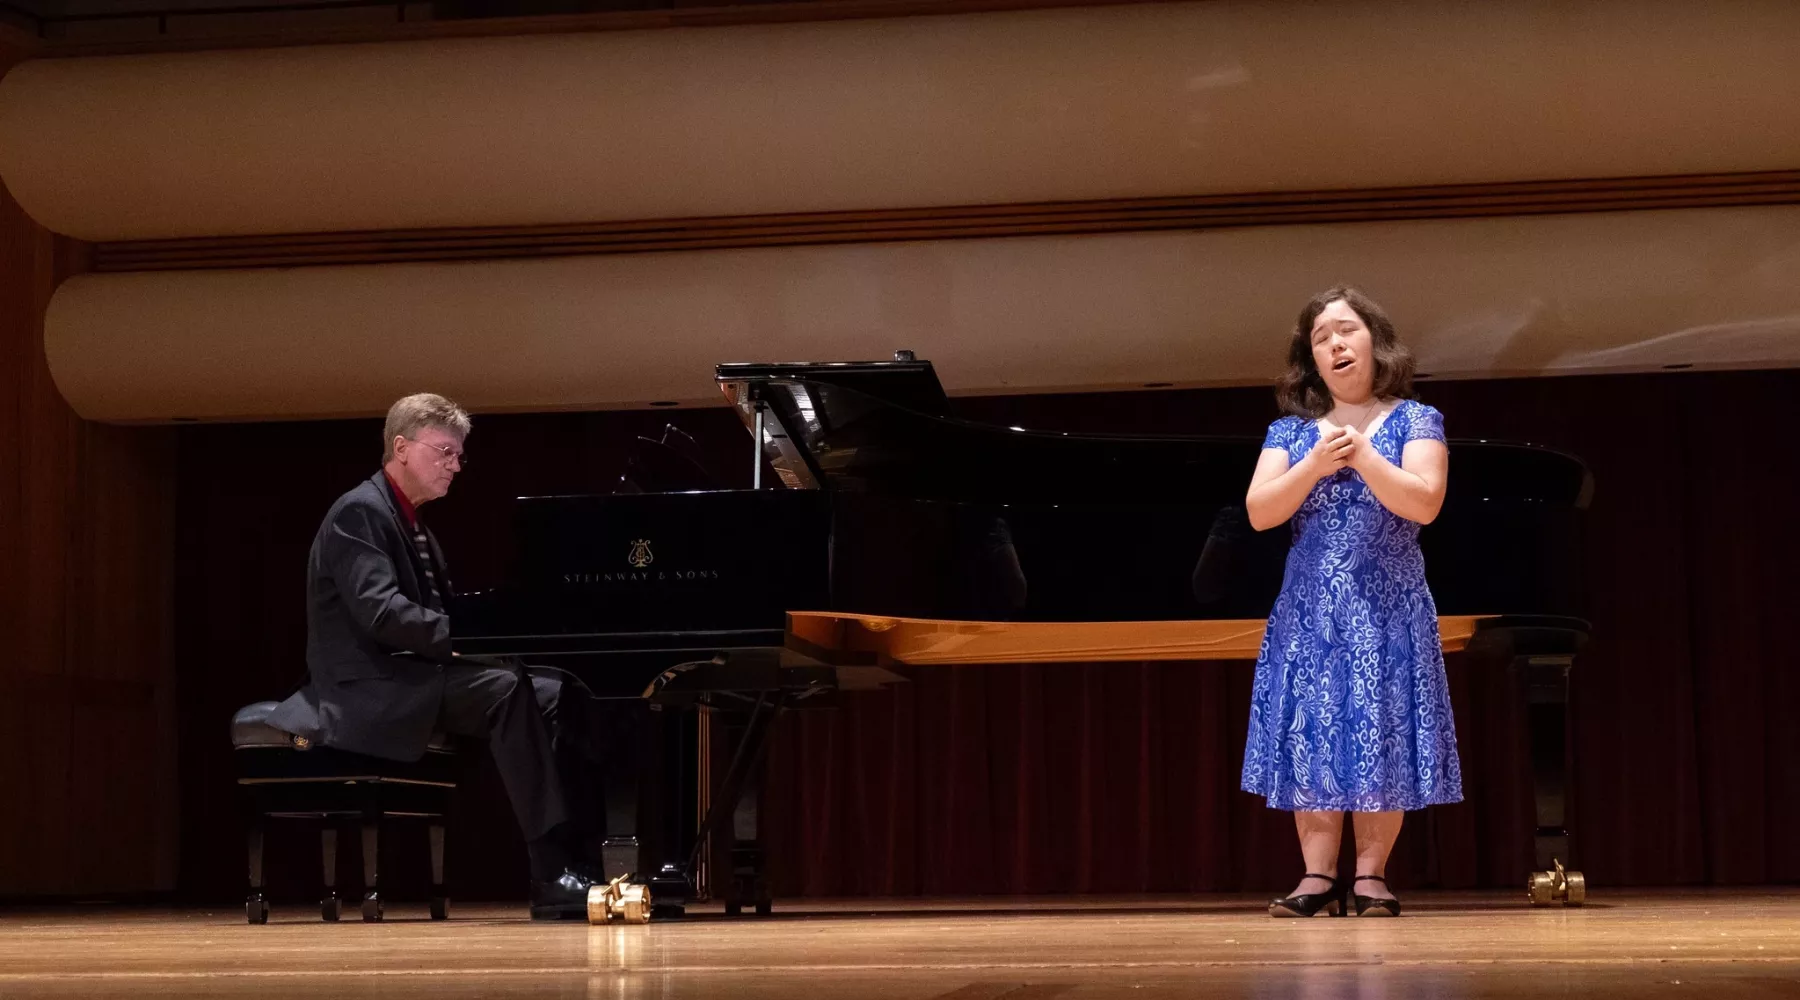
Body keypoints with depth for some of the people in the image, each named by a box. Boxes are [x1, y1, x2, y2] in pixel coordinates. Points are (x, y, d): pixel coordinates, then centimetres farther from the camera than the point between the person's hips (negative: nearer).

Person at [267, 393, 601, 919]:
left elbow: (435, 615, 18)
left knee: (556, 693, -6)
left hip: (414, 679, 10)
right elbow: (381, 612, -23)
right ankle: (553, 873, -33)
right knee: (508, 691, -30)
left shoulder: (413, 527, 22)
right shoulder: (359, 513, -9)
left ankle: (588, 850, -15)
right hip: (370, 692, -10)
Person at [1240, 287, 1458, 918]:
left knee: (1380, 735, -5)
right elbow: (1260, 512, -2)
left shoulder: (1415, 421, 3)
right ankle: (1318, 877, -4)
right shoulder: (1290, 432, 10)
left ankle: (1371, 875, -3)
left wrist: (1361, 454, -19)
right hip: (1309, 611, 2)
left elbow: (1424, 504, -12)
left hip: (1386, 609, -2)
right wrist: (1315, 466, -15)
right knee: (1311, 735, -4)